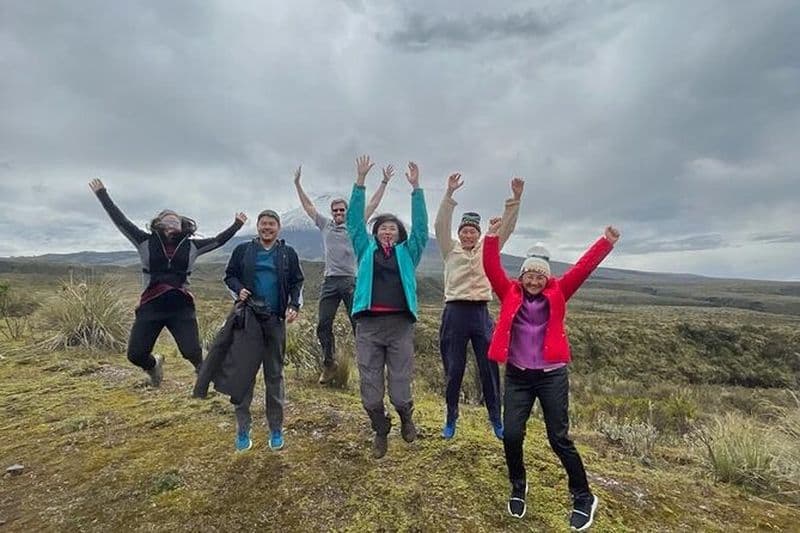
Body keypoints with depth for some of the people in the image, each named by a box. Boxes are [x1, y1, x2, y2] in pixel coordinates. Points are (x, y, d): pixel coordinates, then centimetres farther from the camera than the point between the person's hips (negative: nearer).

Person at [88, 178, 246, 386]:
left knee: (192, 352, -9)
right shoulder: (146, 242, 6)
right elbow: (120, 221, 8)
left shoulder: (190, 246, 7)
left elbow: (218, 240, 14)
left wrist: (237, 225, 17)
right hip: (151, 306, 1)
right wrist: (102, 195, 10)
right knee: (135, 354, 3)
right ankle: (153, 365, 39)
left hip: (182, 308, -1)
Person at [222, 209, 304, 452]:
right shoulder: (243, 250, 7)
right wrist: (238, 289, -7)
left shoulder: (288, 253, 8)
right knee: (244, 373, -1)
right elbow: (230, 275, 14)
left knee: (275, 375, 8)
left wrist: (295, 306, -7)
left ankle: (276, 430, 20)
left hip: (276, 319, 1)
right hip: (248, 318, 0)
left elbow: (297, 283, 9)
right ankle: (242, 430, 14)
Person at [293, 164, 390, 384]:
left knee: (359, 324, -3)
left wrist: (384, 182, 4)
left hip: (352, 281, -2)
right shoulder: (325, 225, 15)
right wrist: (297, 183, 19)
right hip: (330, 281, 3)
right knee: (323, 325, 4)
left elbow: (372, 205, 6)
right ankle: (329, 364, 19)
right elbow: (308, 206, 19)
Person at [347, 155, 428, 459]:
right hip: (368, 325, 1)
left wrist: (416, 187, 1)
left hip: (400, 326, 0)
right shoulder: (366, 250, 12)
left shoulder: (407, 253, 12)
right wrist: (360, 180, 2)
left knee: (400, 393, 1)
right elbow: (354, 220, 7)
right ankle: (381, 431, 35)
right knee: (370, 393, 6)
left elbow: (421, 226, 5)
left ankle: (406, 416, 37)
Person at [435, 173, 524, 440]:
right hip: (455, 313, -1)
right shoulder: (451, 250, 5)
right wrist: (450, 193, -19)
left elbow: (506, 227, 1)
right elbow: (441, 225, -9)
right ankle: (451, 417, 24)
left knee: (489, 368, 6)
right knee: (454, 369, 6)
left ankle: (496, 418, 23)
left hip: (481, 313, 2)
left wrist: (515, 198, -11)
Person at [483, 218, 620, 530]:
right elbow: (492, 270, -10)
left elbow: (583, 269, -8)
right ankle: (518, 487, 27)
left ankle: (583, 498, 26)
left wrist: (607, 243, -16)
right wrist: (492, 238, -21)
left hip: (552, 376, -1)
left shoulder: (557, 293, 1)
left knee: (559, 438, 3)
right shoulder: (510, 293, 1)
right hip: (517, 376, 1)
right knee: (511, 434, -2)